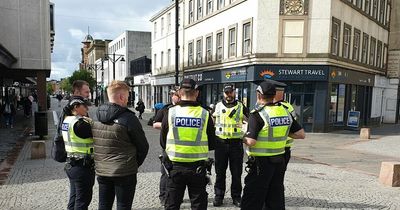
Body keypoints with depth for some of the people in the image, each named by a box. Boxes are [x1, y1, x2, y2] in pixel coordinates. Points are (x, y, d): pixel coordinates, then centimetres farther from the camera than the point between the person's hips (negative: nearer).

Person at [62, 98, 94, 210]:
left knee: (74, 197, 23)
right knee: (82, 200, 4)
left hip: (71, 165, 9)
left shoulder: (67, 120, 7)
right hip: (82, 167, -9)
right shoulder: (80, 123, -23)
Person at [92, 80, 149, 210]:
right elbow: (143, 147, -9)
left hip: (101, 171, 6)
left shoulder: (97, 117, 1)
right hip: (124, 173, -5)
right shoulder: (128, 118, -17)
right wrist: (135, 164, 8)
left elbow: (96, 143, 9)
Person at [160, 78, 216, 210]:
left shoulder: (170, 112, -8)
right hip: (198, 168, 0)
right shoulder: (205, 114, -9)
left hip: (175, 167, 1)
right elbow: (212, 145, -2)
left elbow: (163, 143, -1)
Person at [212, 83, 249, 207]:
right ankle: (219, 196, 20)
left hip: (236, 143, 0)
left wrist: (246, 135, -4)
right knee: (220, 172, 8)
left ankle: (236, 197, 19)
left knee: (237, 172, 6)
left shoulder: (241, 107, 5)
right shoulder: (217, 106, 8)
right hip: (220, 143, 1)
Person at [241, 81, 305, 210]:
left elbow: (251, 142, -23)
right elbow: (301, 135, 5)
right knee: (276, 199, 18)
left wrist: (243, 138, -3)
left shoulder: (258, 114, -17)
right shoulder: (285, 112, 2)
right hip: (279, 160, 6)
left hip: (261, 162, -6)